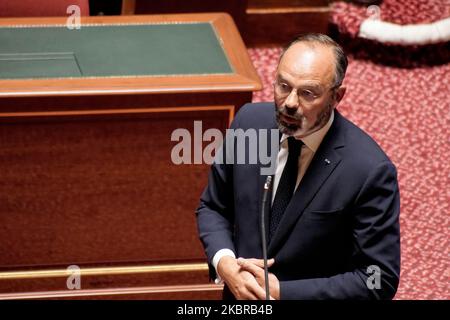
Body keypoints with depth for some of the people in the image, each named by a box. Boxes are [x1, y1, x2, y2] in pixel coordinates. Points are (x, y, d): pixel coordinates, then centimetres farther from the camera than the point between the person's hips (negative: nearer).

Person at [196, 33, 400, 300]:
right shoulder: (250, 121, -12)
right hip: (240, 296, 4)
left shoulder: (369, 170, -25)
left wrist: (282, 292, -24)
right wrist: (224, 263, -18)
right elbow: (212, 207, 1)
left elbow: (378, 281, -21)